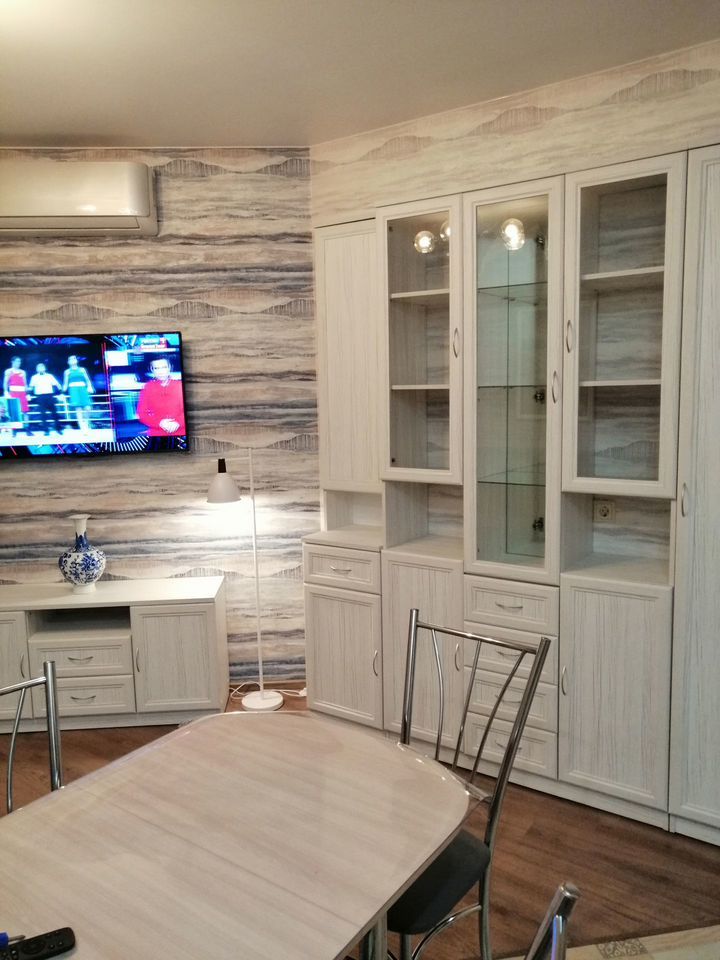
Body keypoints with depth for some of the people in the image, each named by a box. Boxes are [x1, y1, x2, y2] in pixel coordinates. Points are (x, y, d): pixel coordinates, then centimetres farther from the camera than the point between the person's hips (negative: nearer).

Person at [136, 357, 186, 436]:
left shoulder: (179, 386, 5)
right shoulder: (147, 388, 4)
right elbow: (141, 414, 0)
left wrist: (178, 422, -17)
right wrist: (159, 423, -15)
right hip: (156, 434, 0)